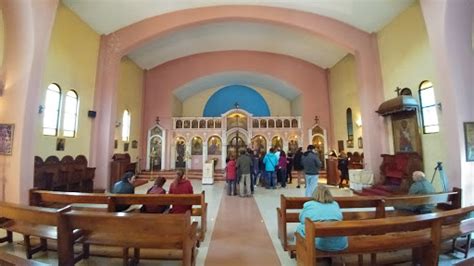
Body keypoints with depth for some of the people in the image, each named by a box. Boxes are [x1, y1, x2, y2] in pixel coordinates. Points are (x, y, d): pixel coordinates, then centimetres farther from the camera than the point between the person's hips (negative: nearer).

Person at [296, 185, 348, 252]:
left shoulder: (308, 205, 5)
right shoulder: (335, 204, 15)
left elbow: (302, 220, 17)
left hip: (319, 243, -3)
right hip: (340, 244, 4)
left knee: (299, 227, 20)